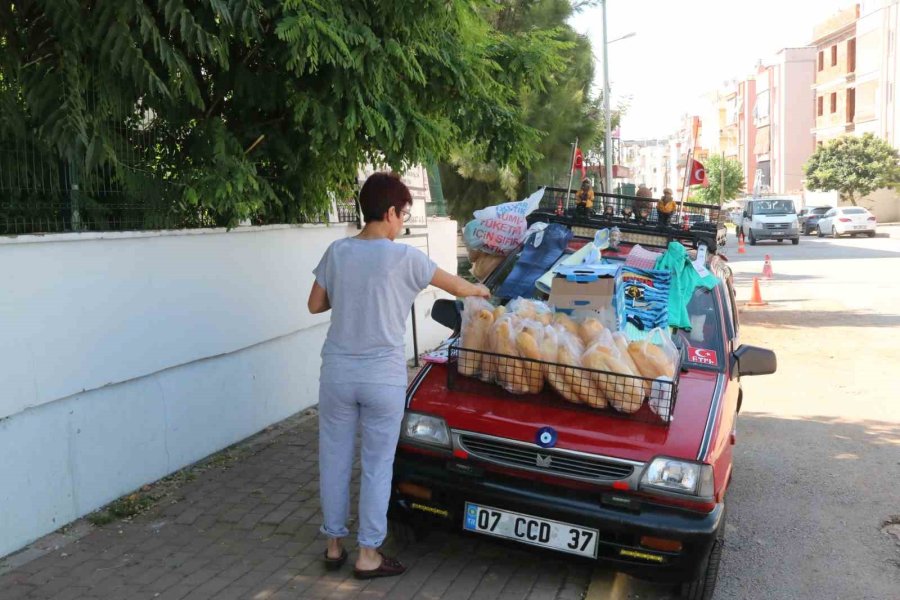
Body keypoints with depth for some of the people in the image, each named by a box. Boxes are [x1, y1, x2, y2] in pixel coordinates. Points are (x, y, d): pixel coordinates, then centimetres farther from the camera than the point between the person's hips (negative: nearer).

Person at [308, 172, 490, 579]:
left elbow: (315, 305, 8)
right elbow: (457, 287, 3)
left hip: (337, 374, 4)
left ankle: (334, 545, 28)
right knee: (377, 467, 8)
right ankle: (368, 556, 17)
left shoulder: (337, 252, 0)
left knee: (335, 461, 15)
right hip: (383, 378, -4)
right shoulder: (405, 257, -10)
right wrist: (480, 290, 23)